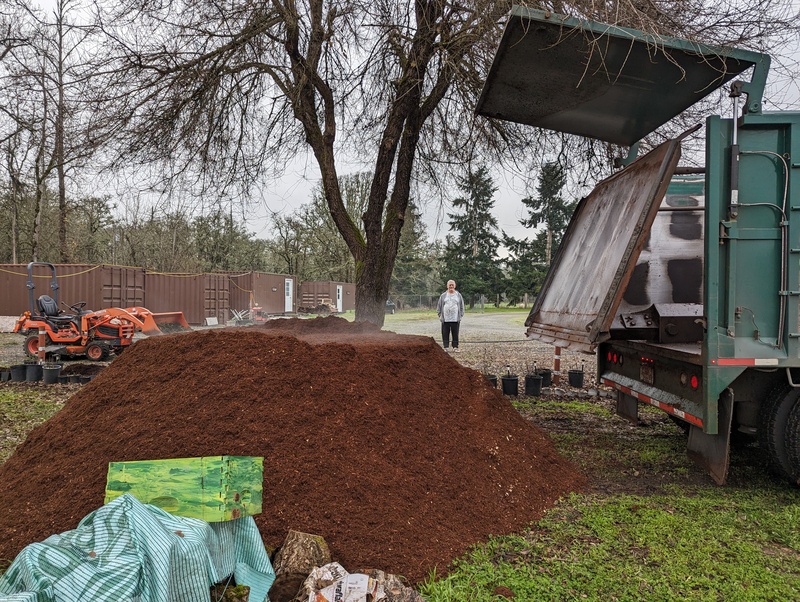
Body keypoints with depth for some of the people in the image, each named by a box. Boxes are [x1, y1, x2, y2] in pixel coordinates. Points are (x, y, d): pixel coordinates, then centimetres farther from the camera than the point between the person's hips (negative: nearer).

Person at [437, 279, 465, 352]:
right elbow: (439, 307, 9)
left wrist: (460, 316, 3)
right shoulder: (443, 296, 6)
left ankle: (455, 347, 10)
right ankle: (446, 347, 9)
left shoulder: (458, 295, 8)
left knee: (455, 334, 3)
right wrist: (440, 316, 2)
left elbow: (462, 307, 11)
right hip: (445, 319, 0)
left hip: (455, 319, 0)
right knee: (445, 334, 2)